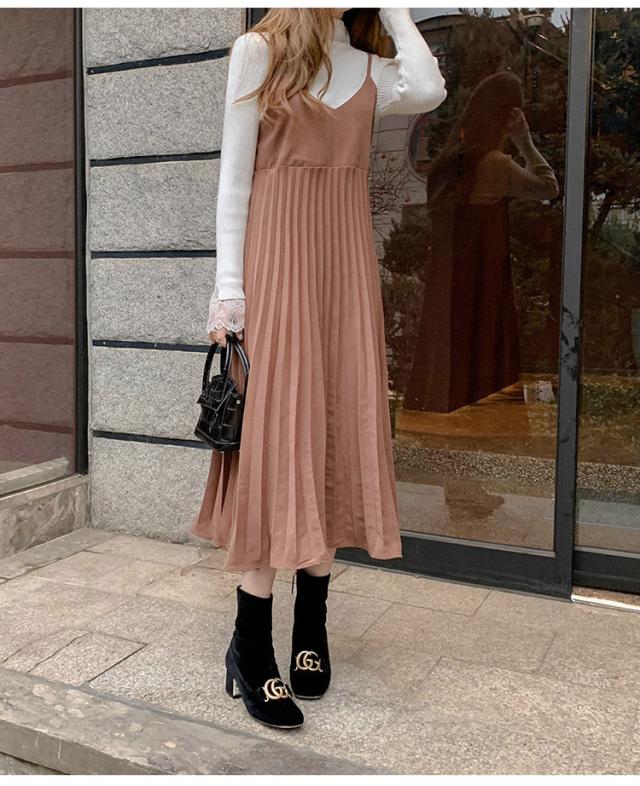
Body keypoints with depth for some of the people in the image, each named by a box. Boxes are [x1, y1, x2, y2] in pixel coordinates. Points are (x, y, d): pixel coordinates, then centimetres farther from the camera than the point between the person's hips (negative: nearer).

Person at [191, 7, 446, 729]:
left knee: (336, 433, 2)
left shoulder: (373, 69, 16)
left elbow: (429, 90, -7)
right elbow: (234, 176, 0)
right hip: (276, 261, -4)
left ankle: (310, 628, 14)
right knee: (278, 431, -9)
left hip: (345, 264, 4)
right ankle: (250, 650, 0)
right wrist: (228, 285, -8)